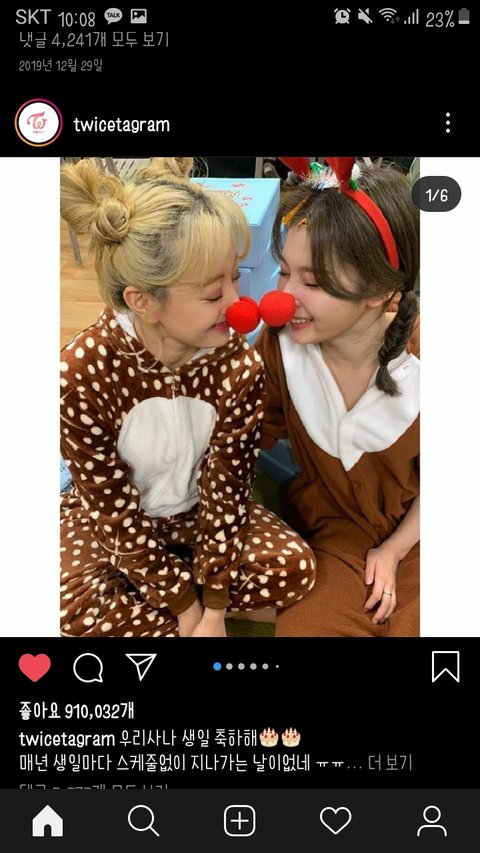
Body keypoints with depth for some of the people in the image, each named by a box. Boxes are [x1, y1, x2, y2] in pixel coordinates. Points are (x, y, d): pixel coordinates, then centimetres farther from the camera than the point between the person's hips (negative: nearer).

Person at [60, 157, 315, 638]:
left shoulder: (238, 366, -23)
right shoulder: (82, 375, -30)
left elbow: (225, 490, -16)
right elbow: (116, 513, -22)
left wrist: (211, 609, -18)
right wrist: (186, 607, -19)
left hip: (198, 511, 3)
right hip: (111, 516, -2)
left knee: (294, 568, -21)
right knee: (71, 606, -31)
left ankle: (134, 605, -9)